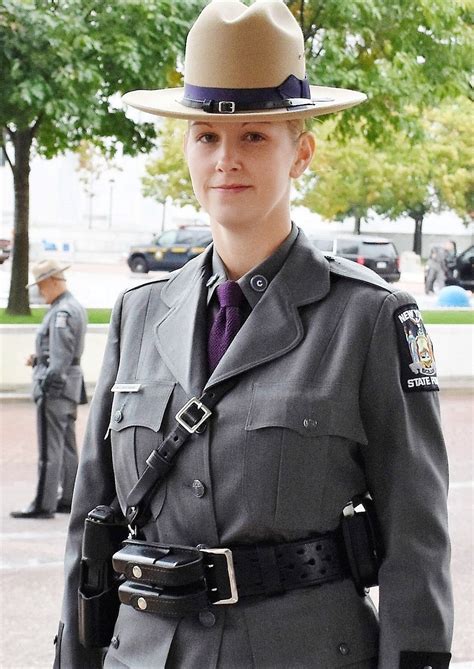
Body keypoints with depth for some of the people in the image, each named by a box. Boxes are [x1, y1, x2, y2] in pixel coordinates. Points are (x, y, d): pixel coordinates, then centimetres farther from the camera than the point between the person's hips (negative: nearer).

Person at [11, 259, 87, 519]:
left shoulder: (62, 312, -17)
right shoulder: (75, 307, 15)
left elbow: (61, 356, -21)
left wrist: (47, 384, -20)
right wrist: (39, 359, 10)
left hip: (55, 384, -11)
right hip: (70, 383, 11)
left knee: (49, 450, -7)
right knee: (67, 447, 14)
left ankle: (43, 505, -4)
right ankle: (68, 499, 21)